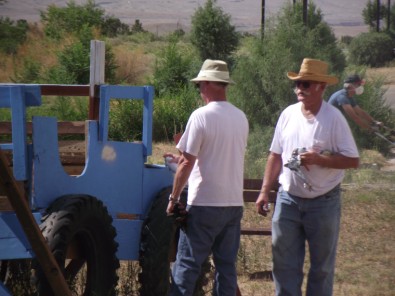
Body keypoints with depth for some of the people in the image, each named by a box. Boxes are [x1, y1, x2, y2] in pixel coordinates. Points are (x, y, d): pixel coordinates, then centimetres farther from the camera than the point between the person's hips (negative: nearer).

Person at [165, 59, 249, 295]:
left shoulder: (201, 116, -12)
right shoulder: (241, 118, 7)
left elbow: (187, 163, -13)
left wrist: (174, 198, -3)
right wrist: (186, 159, 27)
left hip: (204, 203, -6)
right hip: (234, 203, 6)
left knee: (187, 264, -1)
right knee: (227, 265, 10)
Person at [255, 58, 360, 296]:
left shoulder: (334, 118, -11)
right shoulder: (288, 114, 3)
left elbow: (353, 160, -12)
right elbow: (276, 156, 10)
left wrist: (319, 159, -23)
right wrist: (265, 192, 6)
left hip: (324, 203, -4)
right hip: (288, 200, 4)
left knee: (322, 267, 9)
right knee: (284, 264, 7)